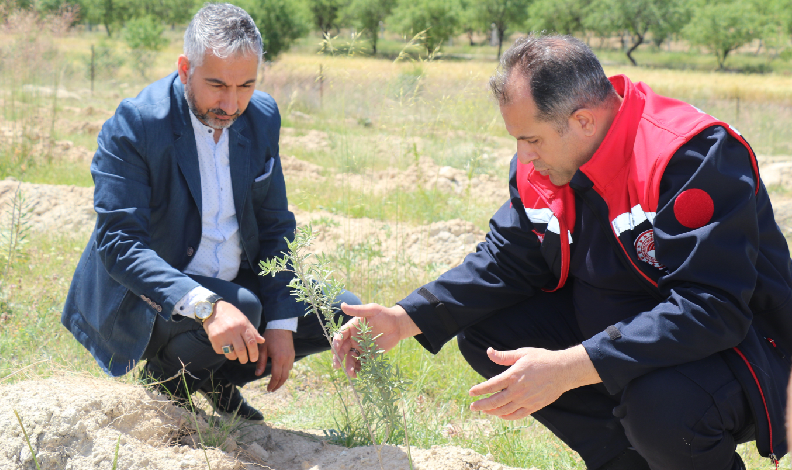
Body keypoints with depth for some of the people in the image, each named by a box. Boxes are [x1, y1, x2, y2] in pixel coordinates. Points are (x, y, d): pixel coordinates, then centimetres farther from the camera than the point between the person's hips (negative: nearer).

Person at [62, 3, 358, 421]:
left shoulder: (262, 117, -2)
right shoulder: (133, 124, -21)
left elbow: (275, 226, 5)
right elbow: (119, 243, -28)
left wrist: (282, 324, -6)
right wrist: (206, 305, -42)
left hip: (237, 285, 7)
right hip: (148, 300, -6)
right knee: (242, 305, -34)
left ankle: (219, 380, 12)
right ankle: (166, 381, -3)